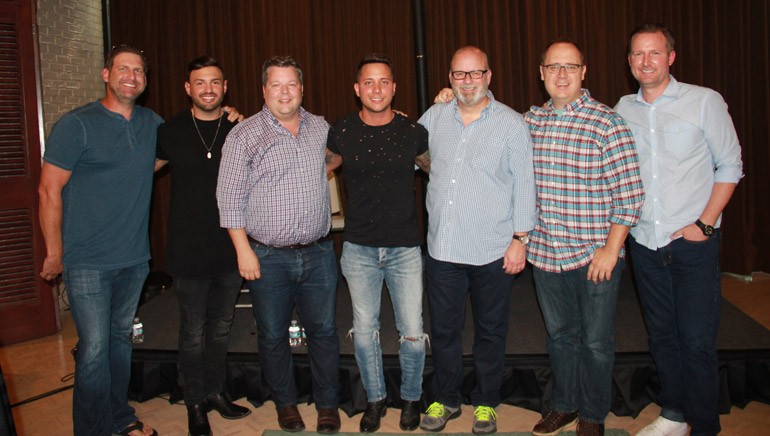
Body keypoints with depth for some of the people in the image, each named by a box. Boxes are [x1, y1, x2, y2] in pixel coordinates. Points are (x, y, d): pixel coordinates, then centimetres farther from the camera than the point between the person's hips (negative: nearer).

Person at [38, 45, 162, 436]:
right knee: (94, 348, -3)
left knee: (121, 338, 16)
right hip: (88, 261, -5)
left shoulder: (152, 124, 8)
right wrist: (54, 252, -8)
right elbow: (50, 190, -7)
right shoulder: (76, 125, -8)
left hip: (135, 257, 5)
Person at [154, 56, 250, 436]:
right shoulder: (171, 131, -3)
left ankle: (215, 392, 35)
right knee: (193, 333, 7)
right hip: (189, 251, -2)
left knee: (220, 329, 17)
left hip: (230, 248, 2)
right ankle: (196, 404, 26)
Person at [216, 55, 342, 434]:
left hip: (319, 253, 3)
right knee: (273, 336, 10)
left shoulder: (321, 128, 7)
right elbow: (230, 198, -6)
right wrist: (243, 250, -9)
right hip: (268, 257, -2)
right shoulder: (244, 135, -4)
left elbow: (337, 157, 30)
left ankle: (328, 404, 26)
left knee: (323, 331, 9)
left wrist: (326, 168, 9)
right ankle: (286, 404, 30)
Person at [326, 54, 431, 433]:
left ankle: (410, 398, 30)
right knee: (364, 330, 11)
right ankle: (375, 398, 33)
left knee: (412, 333, 4)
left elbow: (434, 168, 17)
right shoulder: (341, 132, -3)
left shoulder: (412, 131, -3)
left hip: (405, 247, -1)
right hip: (359, 248, 1)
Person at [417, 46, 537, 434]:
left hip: (493, 251, -2)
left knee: (490, 330, 12)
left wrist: (520, 238, -7)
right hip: (442, 247, 3)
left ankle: (485, 402, 30)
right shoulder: (433, 117, 7)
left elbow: (524, 184, -3)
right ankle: (444, 399, 31)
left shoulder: (511, 123, -2)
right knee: (443, 328, 13)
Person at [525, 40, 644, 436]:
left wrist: (611, 249, -13)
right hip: (544, 253, 4)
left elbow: (630, 193, -11)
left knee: (596, 342, 10)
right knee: (559, 335, 19)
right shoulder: (529, 121, 4)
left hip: (595, 256, -4)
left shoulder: (608, 123, -10)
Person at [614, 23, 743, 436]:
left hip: (693, 243, -3)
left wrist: (705, 223, -9)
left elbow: (730, 165, -1)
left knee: (697, 340, -1)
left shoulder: (705, 101, -4)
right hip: (644, 243, 4)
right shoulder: (623, 109, 6)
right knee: (661, 335, 14)